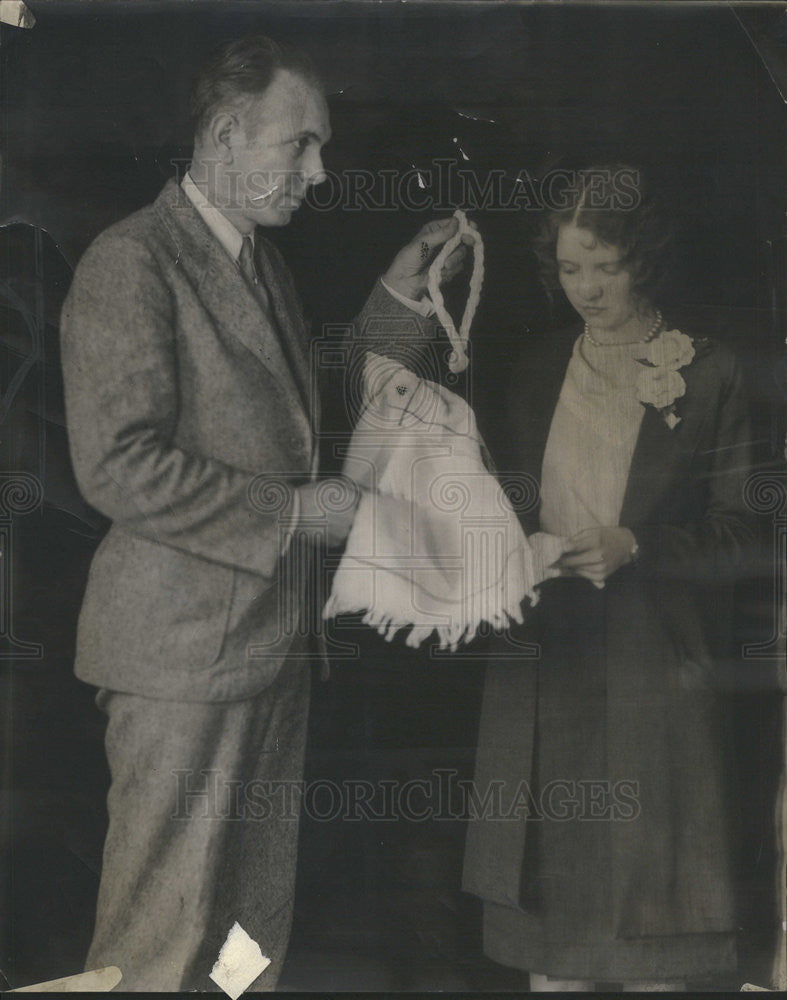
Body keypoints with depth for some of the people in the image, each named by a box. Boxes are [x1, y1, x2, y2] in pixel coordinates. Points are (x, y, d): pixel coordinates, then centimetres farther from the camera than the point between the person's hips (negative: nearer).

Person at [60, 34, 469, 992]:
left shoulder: (262, 259, 15)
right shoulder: (131, 260, -14)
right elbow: (118, 463, -21)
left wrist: (397, 294, 11)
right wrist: (295, 513, -18)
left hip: (276, 635, 9)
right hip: (181, 640, -9)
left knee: (261, 906, 17)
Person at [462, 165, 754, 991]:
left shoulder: (708, 375, -1)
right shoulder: (540, 368, 12)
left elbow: (738, 532, -4)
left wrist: (634, 545, -18)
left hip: (653, 656, -3)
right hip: (547, 652, 4)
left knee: (649, 879, 2)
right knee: (550, 873, 7)